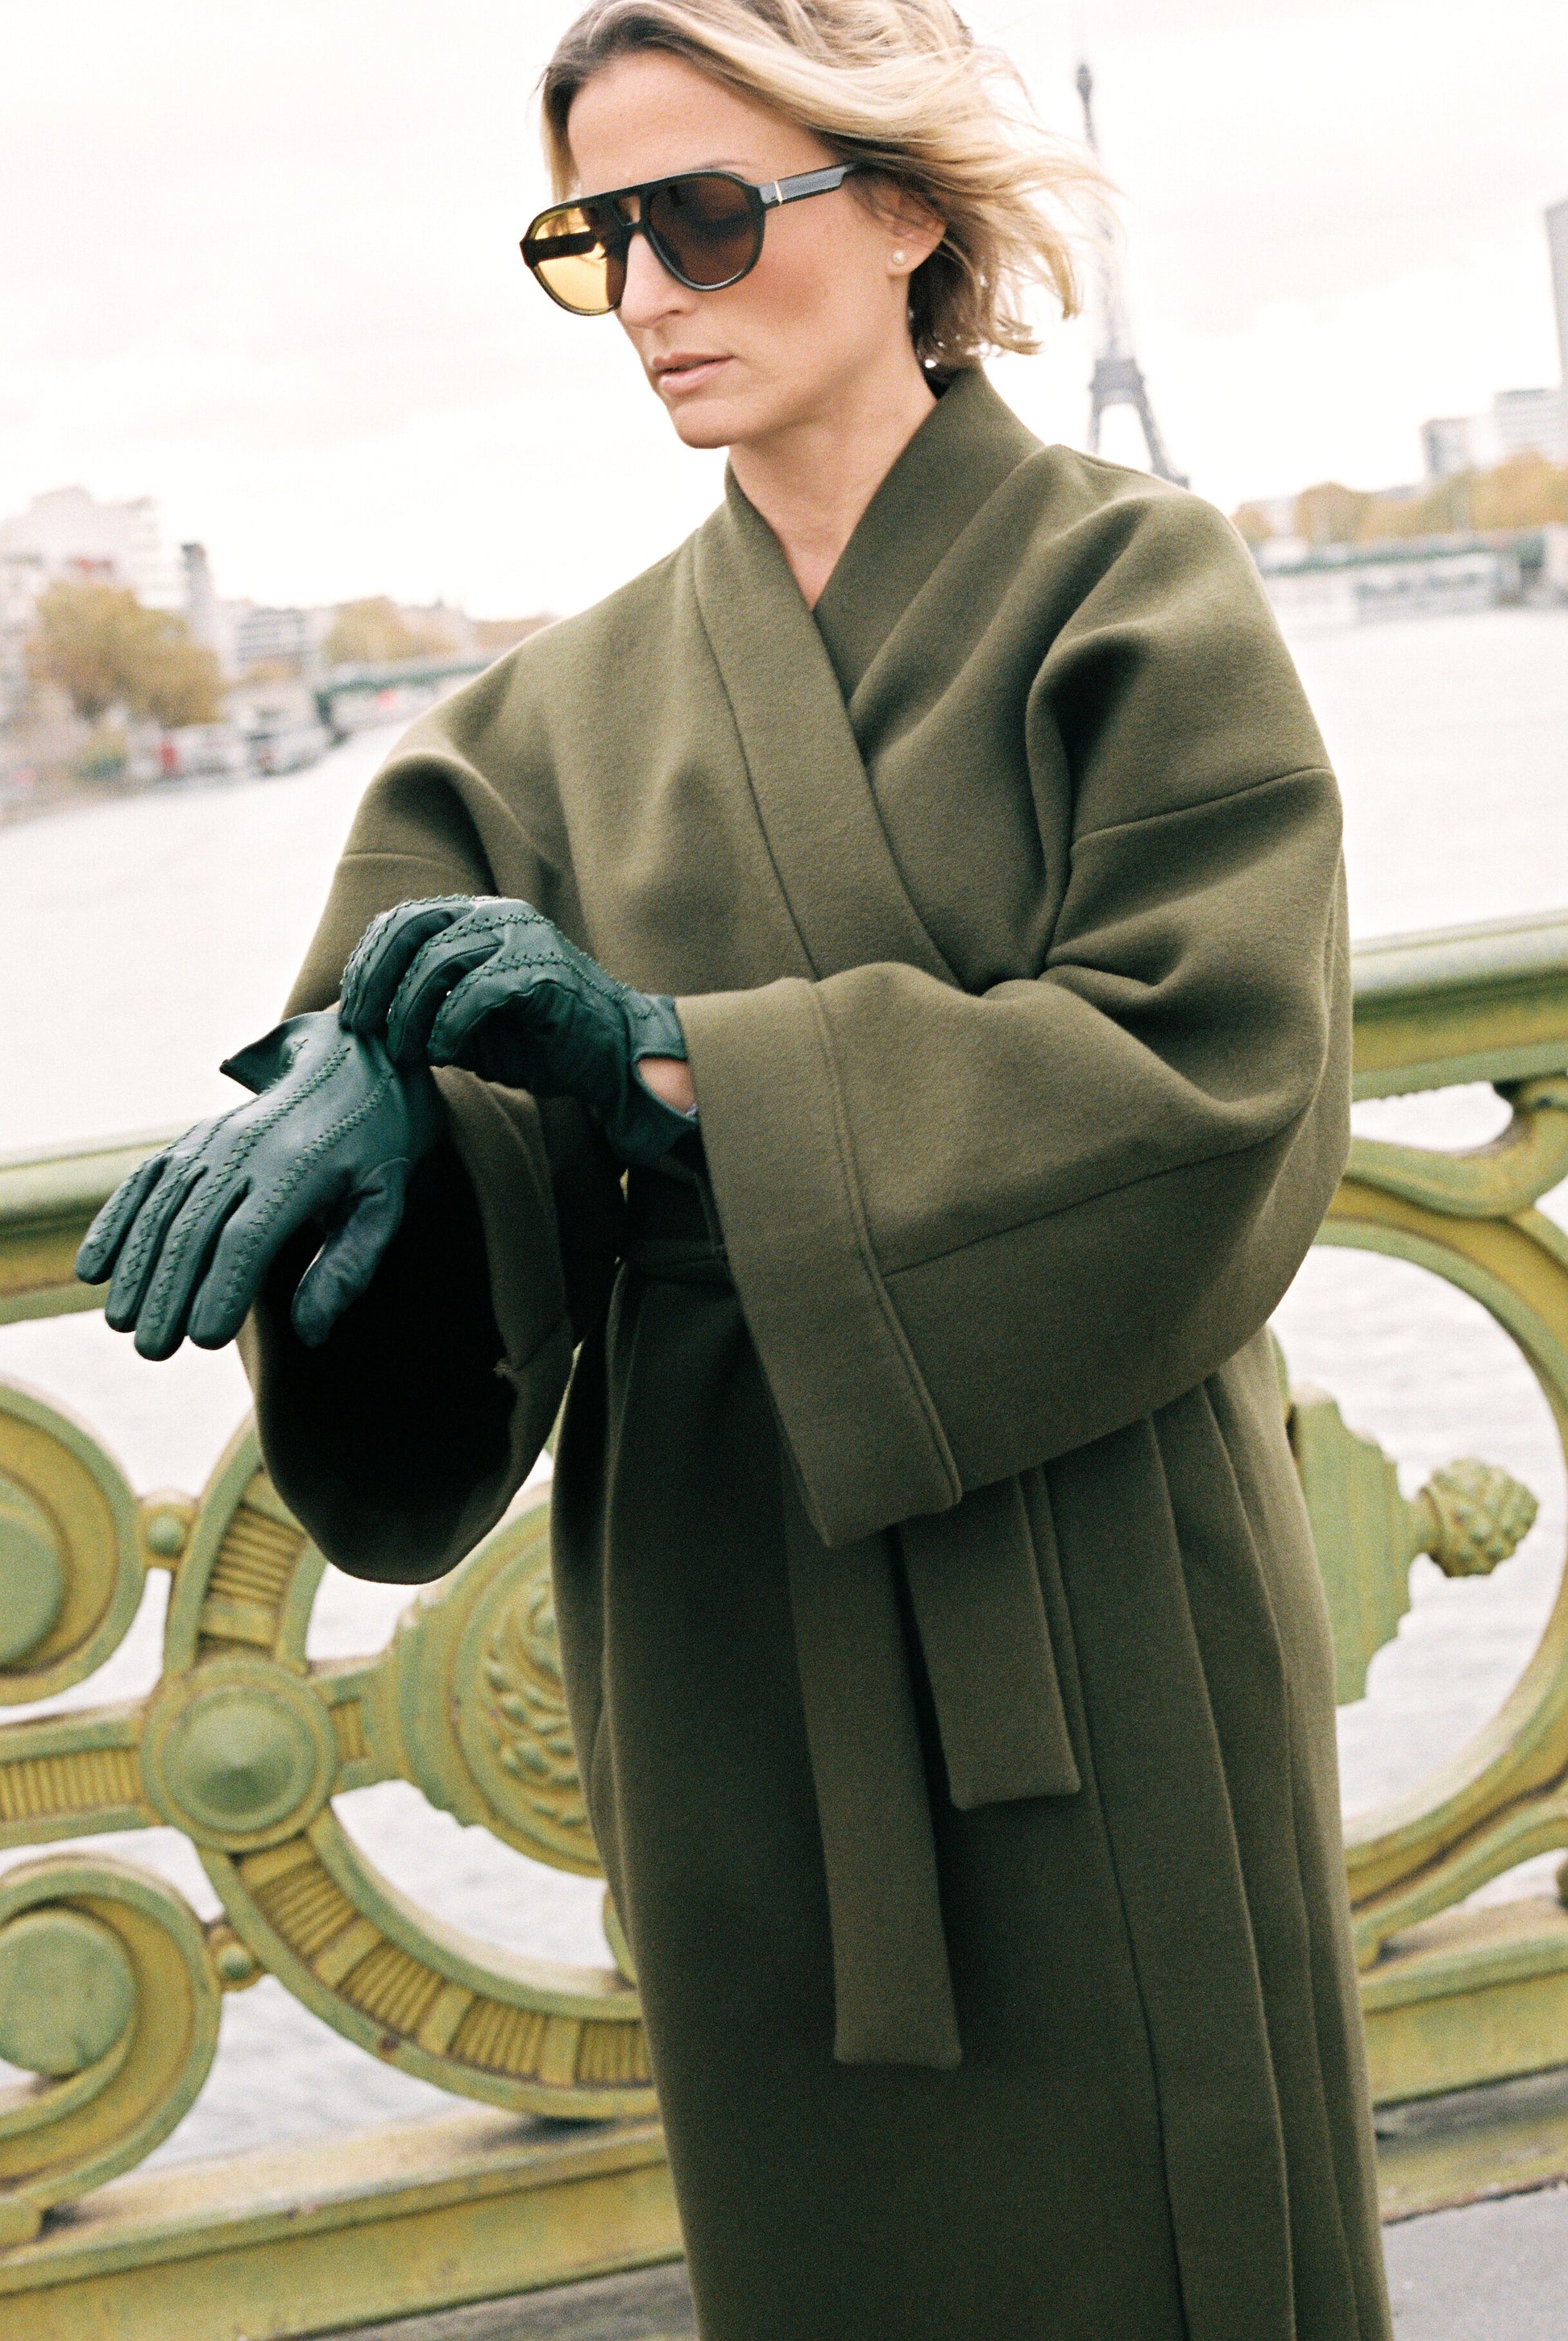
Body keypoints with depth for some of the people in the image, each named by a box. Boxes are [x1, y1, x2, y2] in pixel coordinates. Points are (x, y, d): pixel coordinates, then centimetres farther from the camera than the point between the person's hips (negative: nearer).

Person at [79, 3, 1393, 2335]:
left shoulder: (1131, 592, -4)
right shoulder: (578, 701, 9)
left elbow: (1212, 1075, -15)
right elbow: (412, 969, 0)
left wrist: (670, 1054, -22)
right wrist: (357, 1088, -26)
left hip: (1097, 1639, -4)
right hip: (734, 1677, 4)